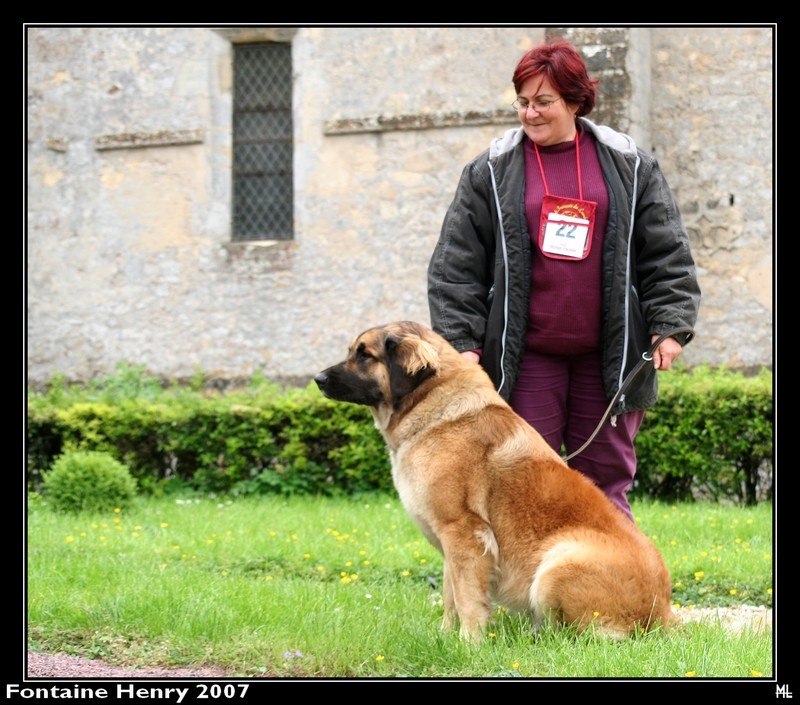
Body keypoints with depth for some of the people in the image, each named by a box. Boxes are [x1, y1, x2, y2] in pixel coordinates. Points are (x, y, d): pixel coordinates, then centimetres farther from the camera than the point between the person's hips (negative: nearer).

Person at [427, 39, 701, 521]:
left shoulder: (629, 167, 7)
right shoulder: (491, 172, 5)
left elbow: (667, 254, 8)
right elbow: (457, 264, 3)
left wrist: (671, 326, -2)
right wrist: (462, 342, -4)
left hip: (607, 355, 1)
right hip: (526, 355, -1)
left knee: (607, 479, 6)